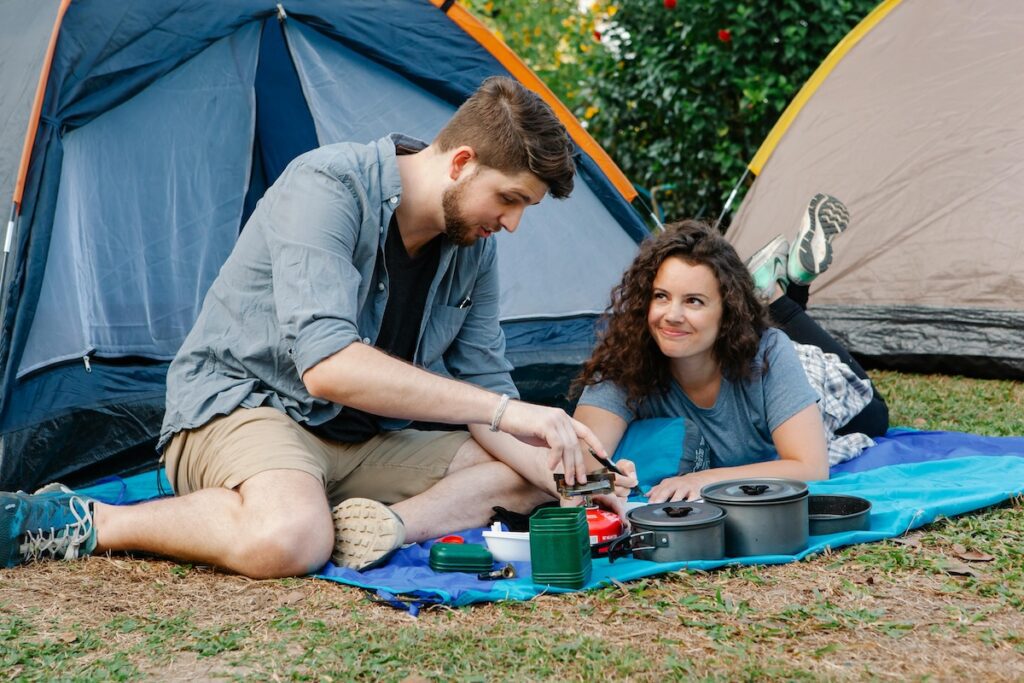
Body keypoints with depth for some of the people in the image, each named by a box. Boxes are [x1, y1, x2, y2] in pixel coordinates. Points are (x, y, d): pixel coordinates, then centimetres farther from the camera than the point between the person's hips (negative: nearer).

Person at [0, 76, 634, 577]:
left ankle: (387, 523, -24)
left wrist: (565, 476, -13)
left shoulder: (475, 248, 2)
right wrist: (504, 409, -32)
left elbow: (485, 388, 7)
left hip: (360, 443, 8)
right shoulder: (328, 186, -20)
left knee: (526, 474, -1)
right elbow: (327, 366, -32)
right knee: (289, 538, -40)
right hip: (237, 406, -8)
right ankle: (88, 522, -18)